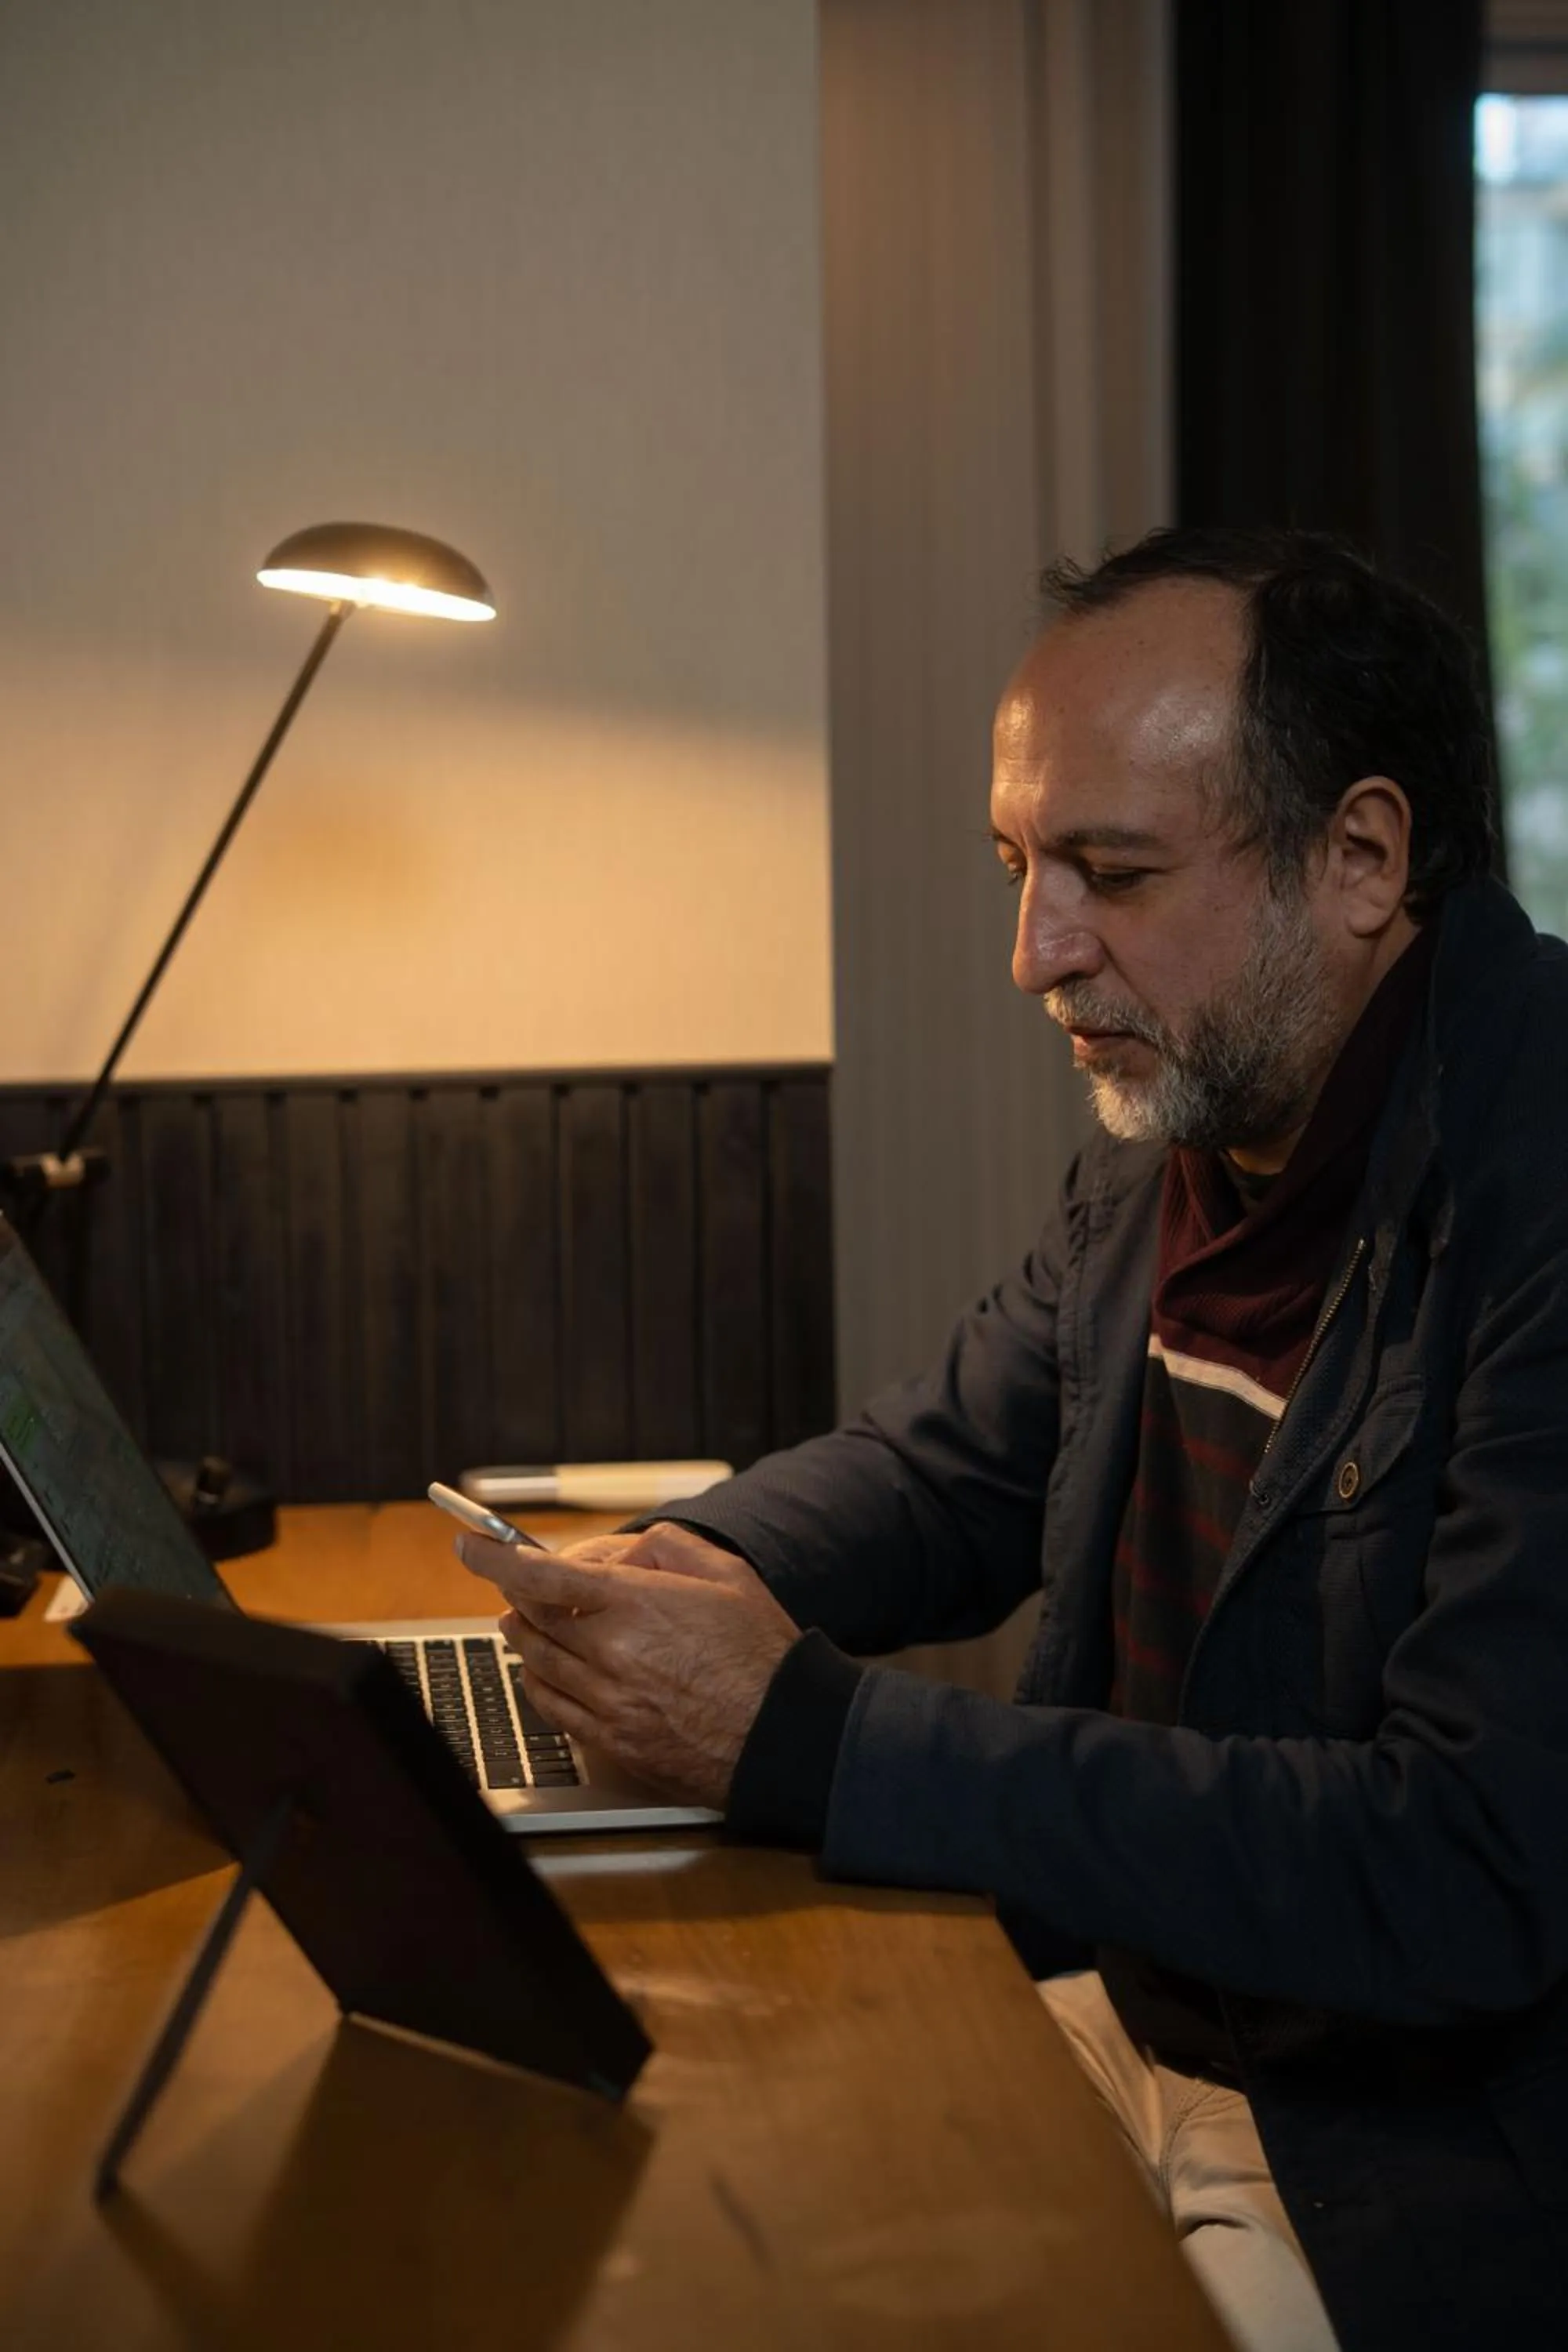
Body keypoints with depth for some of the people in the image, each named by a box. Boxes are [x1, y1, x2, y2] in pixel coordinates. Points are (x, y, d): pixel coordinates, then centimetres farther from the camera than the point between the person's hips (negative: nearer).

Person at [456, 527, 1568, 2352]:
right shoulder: (1173, 1135, 3)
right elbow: (947, 1467, 17)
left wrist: (814, 1739, -27)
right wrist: (691, 1572, -6)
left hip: (1421, 2165, -7)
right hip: (1125, 2025, 8)